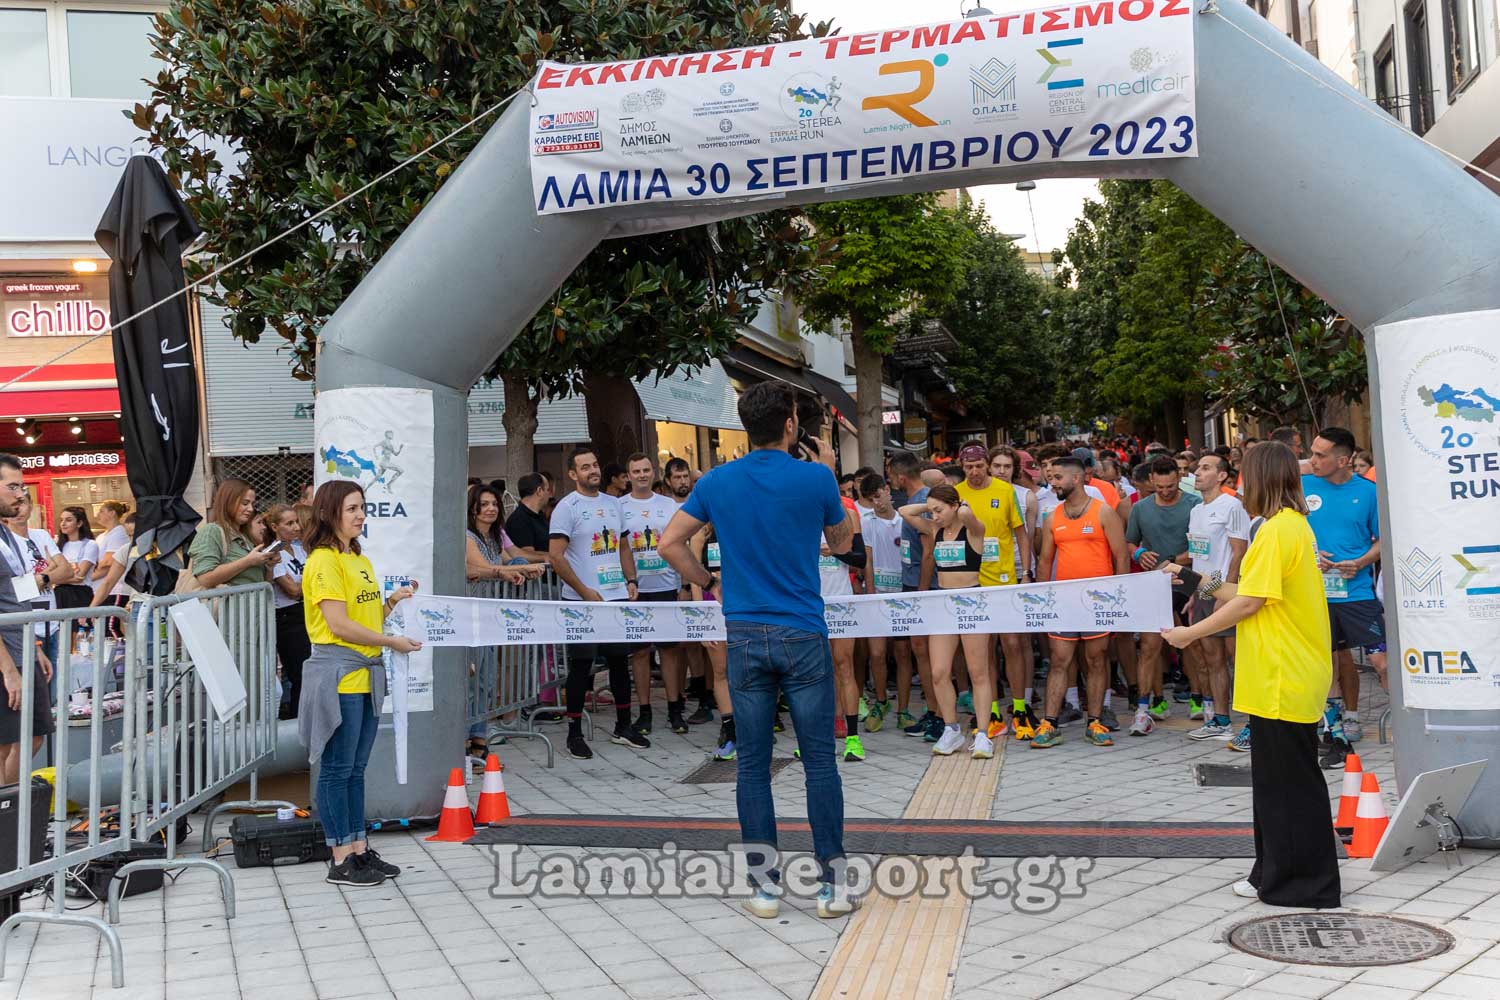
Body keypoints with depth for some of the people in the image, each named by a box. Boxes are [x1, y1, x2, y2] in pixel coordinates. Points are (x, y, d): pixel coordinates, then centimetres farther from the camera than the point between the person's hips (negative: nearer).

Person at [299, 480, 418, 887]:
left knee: (356, 769, 14)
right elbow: (339, 625, -18)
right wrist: (391, 641, -14)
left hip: (366, 676, 9)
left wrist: (393, 601, 5)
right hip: (338, 675, -9)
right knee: (336, 770, 0)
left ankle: (359, 850, 21)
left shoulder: (360, 560, 16)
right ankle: (341, 861, 7)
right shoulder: (324, 561, -11)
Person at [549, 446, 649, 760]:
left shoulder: (612, 503, 14)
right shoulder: (567, 507, -6)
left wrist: (631, 581, 5)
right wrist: (585, 592, -16)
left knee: (620, 661, 11)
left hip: (618, 596, 6)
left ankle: (623, 727, 23)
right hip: (583, 601, -6)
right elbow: (557, 557, -12)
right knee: (581, 665, -1)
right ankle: (574, 734, 8)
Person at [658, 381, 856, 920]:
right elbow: (841, 542, 12)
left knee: (753, 764, 8)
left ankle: (763, 884, 13)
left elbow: (669, 544, 2)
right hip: (803, 634, -2)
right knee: (819, 761, 6)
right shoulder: (816, 478, -5)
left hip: (744, 635, 2)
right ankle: (830, 884, 11)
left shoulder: (717, 482, 2)